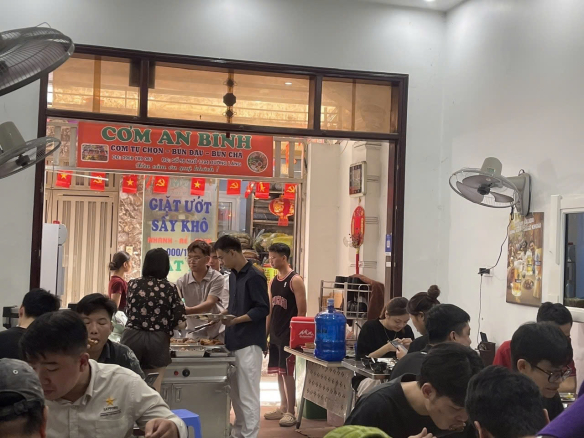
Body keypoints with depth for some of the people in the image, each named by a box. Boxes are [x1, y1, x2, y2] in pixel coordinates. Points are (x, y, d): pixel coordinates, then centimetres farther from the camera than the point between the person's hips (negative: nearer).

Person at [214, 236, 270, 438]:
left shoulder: (254, 276, -12)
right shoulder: (233, 276, 14)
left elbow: (263, 309, -15)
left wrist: (236, 320, -21)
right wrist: (224, 317, 8)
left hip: (249, 343, -8)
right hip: (234, 342, 8)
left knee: (248, 395, -4)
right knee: (236, 393, 15)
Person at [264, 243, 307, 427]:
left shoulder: (295, 280, -11)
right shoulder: (273, 281, 12)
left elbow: (301, 311, -13)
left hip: (289, 334, -8)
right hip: (275, 334, 8)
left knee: (287, 372, -6)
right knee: (279, 372, 12)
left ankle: (290, 412, 0)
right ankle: (283, 408, 21)